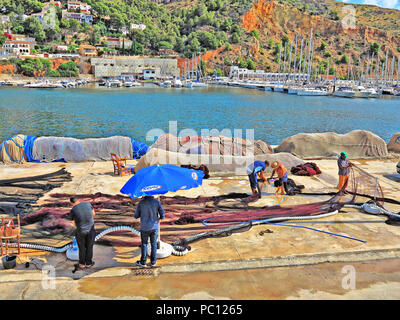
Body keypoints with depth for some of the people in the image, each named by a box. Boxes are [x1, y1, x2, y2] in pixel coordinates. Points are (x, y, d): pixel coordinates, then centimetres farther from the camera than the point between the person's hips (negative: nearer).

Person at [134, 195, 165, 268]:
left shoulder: (141, 203, -12)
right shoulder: (157, 202, -9)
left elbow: (136, 216, -3)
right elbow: (162, 215, -7)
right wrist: (158, 218, 16)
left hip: (144, 228, -1)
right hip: (154, 227, 1)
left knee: (144, 244, 11)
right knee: (154, 244, 14)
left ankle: (143, 262, 19)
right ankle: (153, 262, 21)